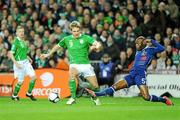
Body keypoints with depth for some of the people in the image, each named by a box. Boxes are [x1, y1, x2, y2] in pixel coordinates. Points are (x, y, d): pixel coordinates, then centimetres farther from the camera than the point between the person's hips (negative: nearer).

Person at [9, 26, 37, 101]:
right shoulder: (16, 41, -14)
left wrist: (28, 58, 15)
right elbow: (11, 54, -17)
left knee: (33, 77, -3)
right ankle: (14, 96, 22)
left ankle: (29, 93, 13)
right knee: (20, 81, 0)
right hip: (19, 63, -7)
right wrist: (16, 63, -23)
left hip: (26, 62, 7)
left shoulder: (24, 41, 9)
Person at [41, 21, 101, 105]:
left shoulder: (85, 38, -4)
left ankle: (94, 97, 34)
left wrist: (95, 46, -40)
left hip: (86, 64, 0)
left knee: (95, 86, -3)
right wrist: (48, 54, 28)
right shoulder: (67, 39, 3)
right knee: (72, 74, -36)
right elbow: (58, 46, 21)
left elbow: (98, 44, -16)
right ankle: (73, 97, -25)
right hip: (74, 64, 0)